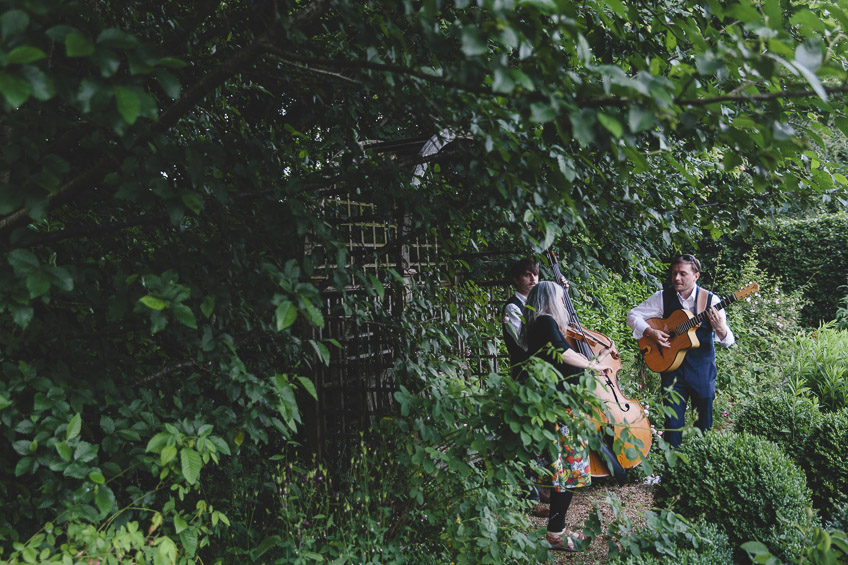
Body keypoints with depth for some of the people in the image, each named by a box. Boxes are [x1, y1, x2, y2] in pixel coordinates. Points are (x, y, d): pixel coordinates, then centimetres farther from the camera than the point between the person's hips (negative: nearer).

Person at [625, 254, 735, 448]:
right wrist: (650, 332, -15)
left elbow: (727, 341, -7)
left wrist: (721, 329, -30)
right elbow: (633, 315, 2)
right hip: (672, 364, 0)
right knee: (673, 422, 1)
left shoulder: (710, 300, -6)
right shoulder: (663, 297, -3)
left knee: (705, 420, 10)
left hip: (703, 368, 0)